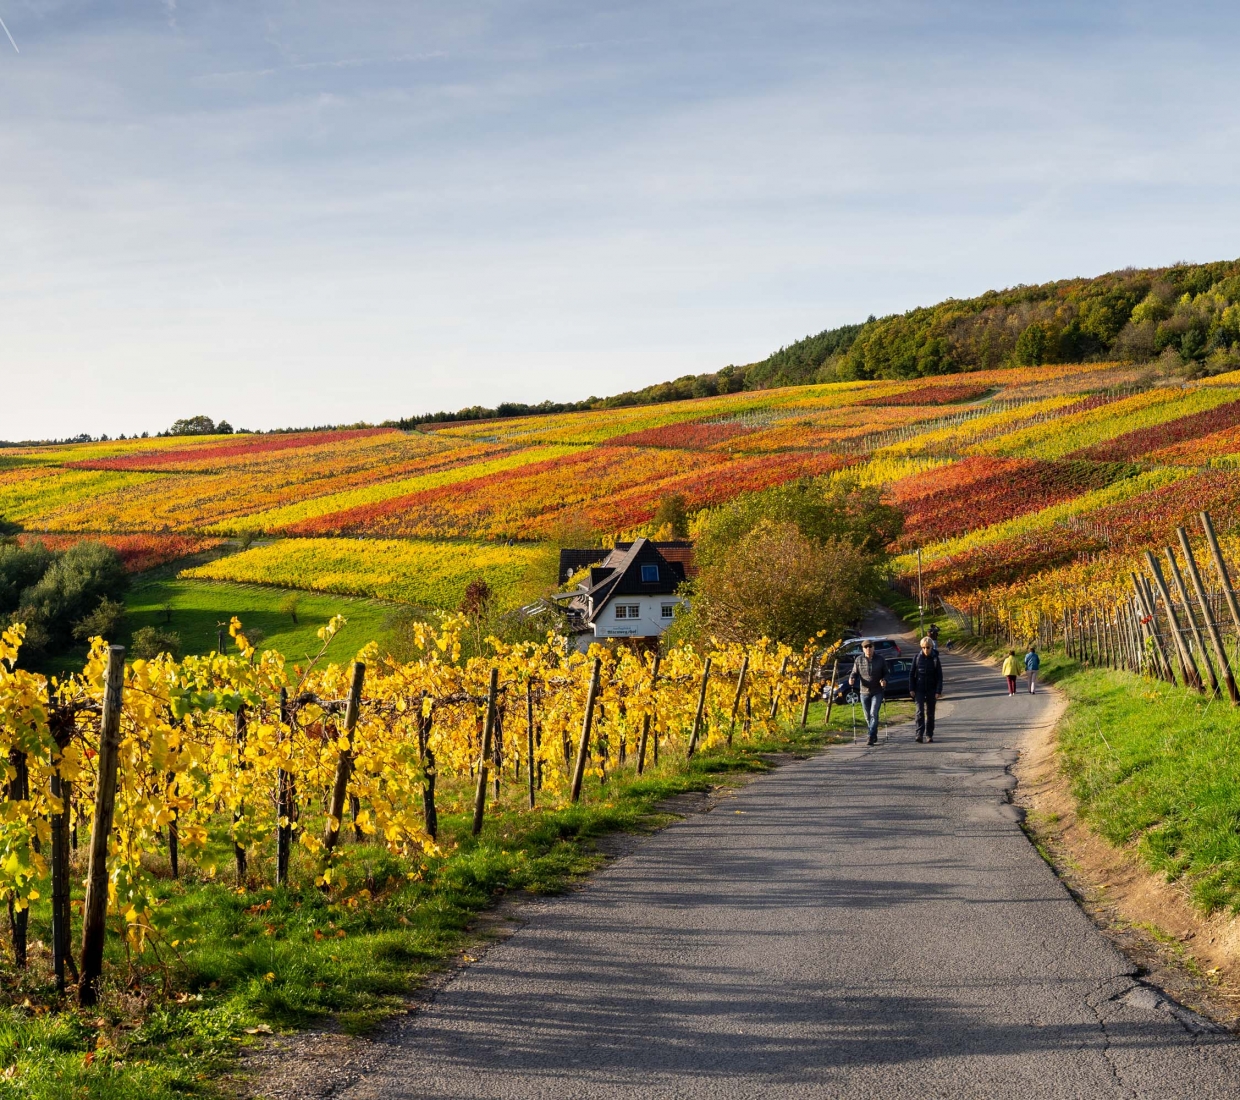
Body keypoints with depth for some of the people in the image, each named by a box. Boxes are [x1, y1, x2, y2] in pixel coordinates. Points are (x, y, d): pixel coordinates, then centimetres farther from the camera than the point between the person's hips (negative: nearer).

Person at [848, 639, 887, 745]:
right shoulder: (859, 660, -1)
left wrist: (884, 680, -18)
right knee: (868, 716, 10)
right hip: (864, 692, 3)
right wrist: (851, 678, -16)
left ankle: (871, 737, -15)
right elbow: (854, 672, 6)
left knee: (874, 714, -14)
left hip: (877, 692, -3)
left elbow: (885, 673, 2)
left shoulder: (880, 659, -3)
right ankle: (874, 736, 26)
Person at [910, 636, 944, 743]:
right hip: (919, 689, 0)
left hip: (931, 690, 0)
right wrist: (911, 689, -1)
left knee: (930, 713, 8)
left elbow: (939, 677, -2)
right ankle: (919, 734, -15)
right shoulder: (917, 658, 0)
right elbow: (911, 674, 5)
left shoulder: (935, 659, -3)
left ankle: (929, 735, 16)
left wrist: (938, 691, -9)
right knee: (920, 711, -12)